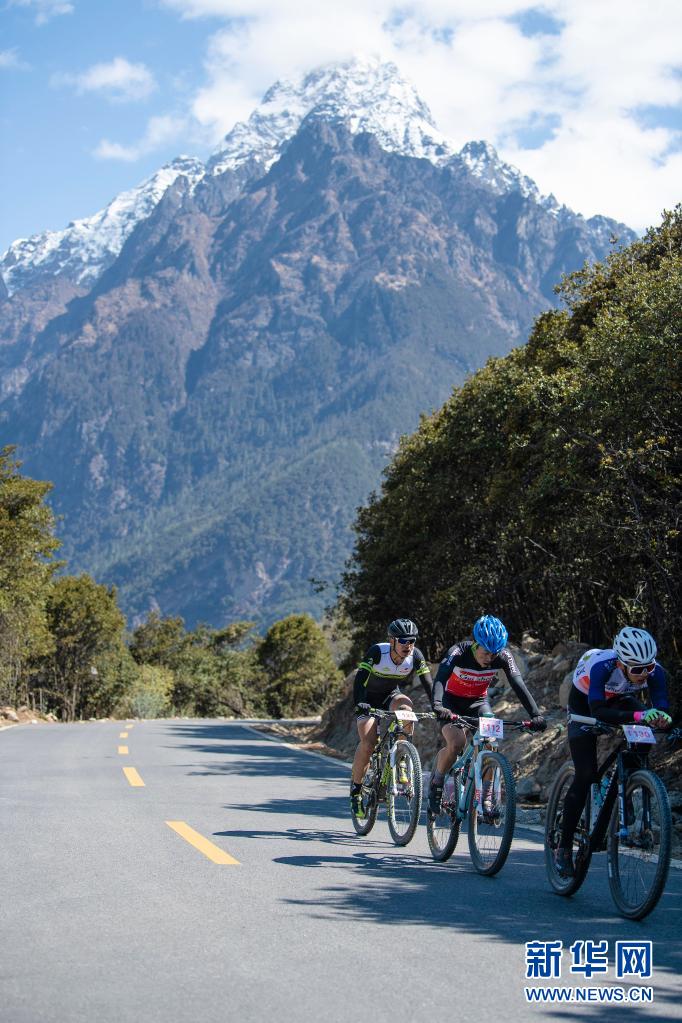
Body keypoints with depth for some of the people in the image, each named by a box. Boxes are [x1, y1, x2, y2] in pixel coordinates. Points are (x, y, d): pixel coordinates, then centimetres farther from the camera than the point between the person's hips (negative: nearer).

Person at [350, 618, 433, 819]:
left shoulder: (416, 656, -20)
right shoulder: (377, 652, -28)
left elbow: (428, 684, -22)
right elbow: (360, 678, -36)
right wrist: (359, 703, -52)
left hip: (391, 696, 3)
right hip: (370, 698, -2)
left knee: (405, 704, -33)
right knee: (368, 742, -21)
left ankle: (401, 762, -20)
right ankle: (356, 788, 0)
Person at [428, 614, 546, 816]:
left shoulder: (503, 657, -22)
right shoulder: (459, 652, -30)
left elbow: (518, 685, -30)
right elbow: (440, 678, -44)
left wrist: (535, 714, -44)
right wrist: (438, 705, -63)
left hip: (478, 702, 3)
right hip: (452, 701, -3)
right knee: (456, 743, -27)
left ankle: (486, 798, -12)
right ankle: (436, 785, -2)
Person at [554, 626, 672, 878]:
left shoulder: (655, 672, -30)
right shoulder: (602, 666, -41)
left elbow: (661, 708, -33)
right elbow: (598, 712, -50)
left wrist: (663, 719, -58)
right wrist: (638, 716, -63)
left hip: (621, 701, 4)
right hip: (585, 703, -4)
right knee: (586, 775, -14)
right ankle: (564, 847, -4)